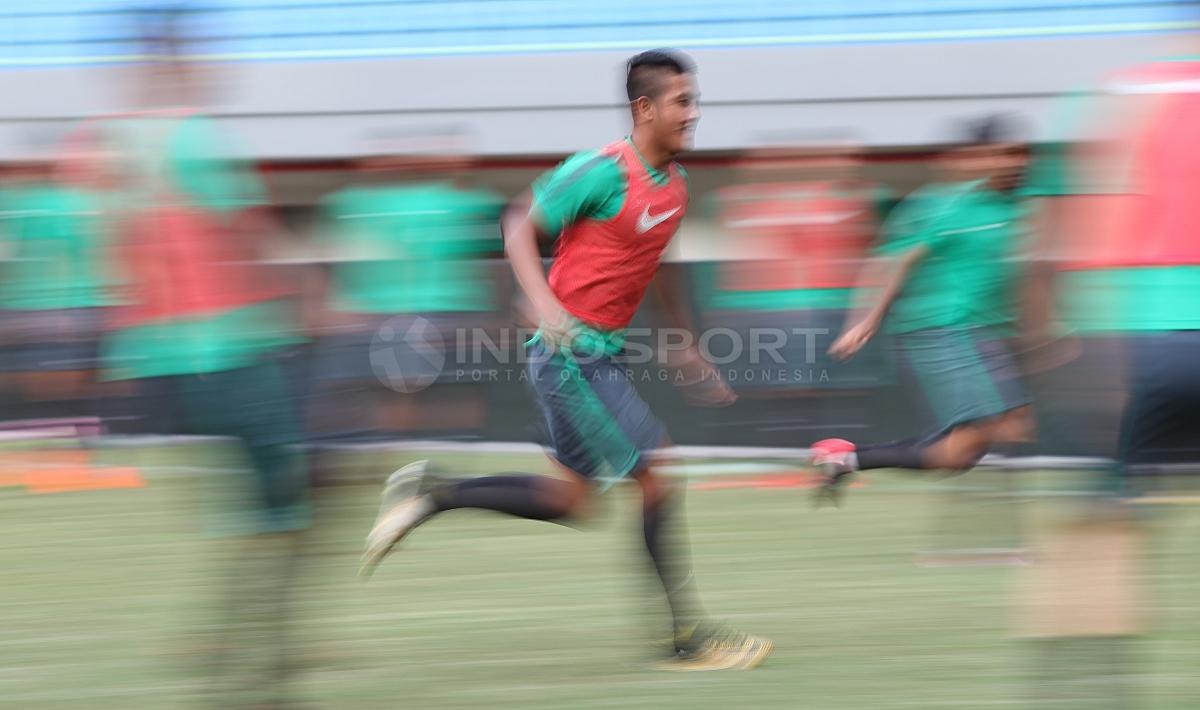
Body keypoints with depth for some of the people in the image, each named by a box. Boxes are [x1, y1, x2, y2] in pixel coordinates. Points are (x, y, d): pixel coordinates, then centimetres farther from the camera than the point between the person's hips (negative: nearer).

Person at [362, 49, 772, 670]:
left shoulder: (675, 184, 10)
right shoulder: (604, 171, -16)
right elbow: (520, 229, -12)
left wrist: (688, 353, 25)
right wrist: (544, 302, -28)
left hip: (602, 354, 9)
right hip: (570, 353, -9)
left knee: (572, 498, 13)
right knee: (657, 480, -9)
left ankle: (430, 493, 19)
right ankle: (690, 640, -2)